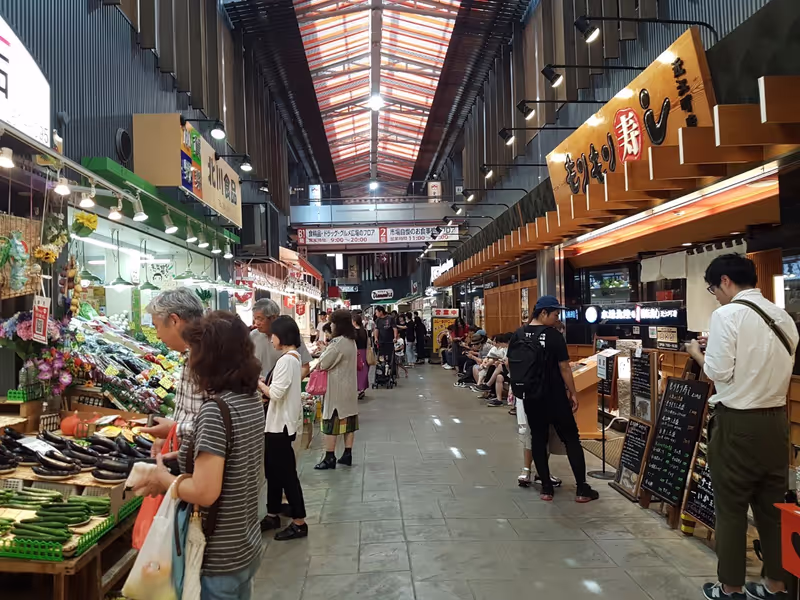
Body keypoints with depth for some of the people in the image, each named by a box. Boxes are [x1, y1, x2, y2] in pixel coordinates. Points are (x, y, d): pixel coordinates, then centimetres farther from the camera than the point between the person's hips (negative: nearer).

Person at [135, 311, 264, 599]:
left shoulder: (214, 410, -25)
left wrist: (164, 480, -11)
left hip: (218, 559, -7)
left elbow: (205, 492, -27)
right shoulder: (252, 399, 0)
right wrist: (186, 451, 13)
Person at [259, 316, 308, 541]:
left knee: (286, 473, -2)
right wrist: (264, 385, 6)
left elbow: (276, 393, -24)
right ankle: (273, 515, 30)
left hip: (281, 424, -10)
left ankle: (299, 523, 8)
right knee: (274, 470, 18)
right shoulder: (293, 357, 11)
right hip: (279, 422, 10)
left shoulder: (286, 360, -20)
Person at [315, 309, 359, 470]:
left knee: (331, 422, -2)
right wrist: (326, 352, 3)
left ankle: (329, 457, 3)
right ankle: (347, 454, 18)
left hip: (337, 388, -9)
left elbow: (323, 364, -14)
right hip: (349, 387, 9)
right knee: (348, 421, 11)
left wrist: (322, 354, 4)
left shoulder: (338, 342, -19)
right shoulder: (351, 341, 9)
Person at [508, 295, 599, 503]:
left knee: (538, 439, 11)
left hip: (530, 397, 5)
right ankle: (582, 489, 8)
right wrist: (573, 393, -3)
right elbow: (564, 368, -12)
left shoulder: (517, 335, 2)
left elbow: (509, 364, 8)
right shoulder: (554, 336, -14)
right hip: (554, 398, -5)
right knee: (571, 439, 6)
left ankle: (546, 488, 14)